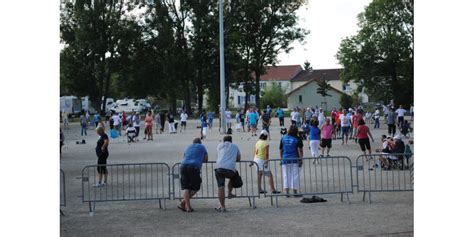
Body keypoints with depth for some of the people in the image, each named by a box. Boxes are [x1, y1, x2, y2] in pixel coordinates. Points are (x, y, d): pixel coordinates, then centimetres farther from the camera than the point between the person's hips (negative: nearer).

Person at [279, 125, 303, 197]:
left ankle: (287, 192, 6)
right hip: (294, 160, -3)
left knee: (286, 176, 8)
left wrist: (281, 159, 20)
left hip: (285, 160, 3)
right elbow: (300, 150, -10)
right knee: (295, 175, 3)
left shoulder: (283, 138, 6)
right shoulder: (297, 139, -4)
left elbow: (281, 150, 11)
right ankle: (295, 192, 5)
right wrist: (301, 159, -6)